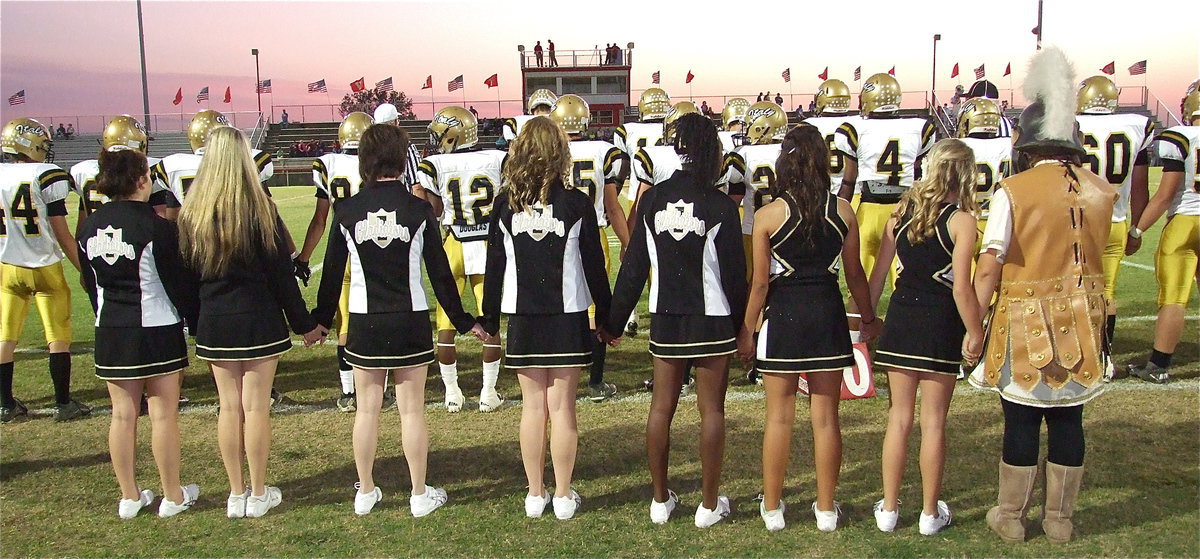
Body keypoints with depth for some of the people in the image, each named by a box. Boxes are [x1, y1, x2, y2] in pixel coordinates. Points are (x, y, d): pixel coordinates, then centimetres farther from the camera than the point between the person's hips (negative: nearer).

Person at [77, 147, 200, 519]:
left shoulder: (90, 227, 3)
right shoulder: (156, 227, -16)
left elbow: (91, 283, 12)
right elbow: (178, 283, -12)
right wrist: (198, 321, -1)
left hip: (110, 332, 6)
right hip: (157, 330, -5)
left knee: (123, 414, 11)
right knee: (164, 414, 4)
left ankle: (129, 497, 21)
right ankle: (173, 496, 14)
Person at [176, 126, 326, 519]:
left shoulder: (191, 213, 0)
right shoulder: (260, 210, -11)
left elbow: (186, 272, 6)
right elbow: (281, 275, -8)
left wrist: (194, 322, 17)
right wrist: (304, 324, 1)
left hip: (213, 324, 4)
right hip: (258, 321, -3)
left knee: (229, 407, 10)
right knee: (256, 407, 3)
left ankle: (236, 495, 19)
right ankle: (258, 495, 12)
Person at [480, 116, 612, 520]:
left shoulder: (505, 204, -2)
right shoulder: (576, 203, -6)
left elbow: (495, 266, 2)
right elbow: (594, 265, -2)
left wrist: (489, 318, 11)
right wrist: (605, 315, 7)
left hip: (522, 319, 2)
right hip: (568, 318, -2)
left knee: (533, 406, 10)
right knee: (562, 407, 4)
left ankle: (535, 495, 17)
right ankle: (563, 496, 12)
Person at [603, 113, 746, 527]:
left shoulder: (652, 200, -1)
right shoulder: (721, 206, -10)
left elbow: (633, 267, 1)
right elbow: (734, 274, -7)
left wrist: (614, 321, 8)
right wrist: (741, 326, 4)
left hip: (665, 321, 3)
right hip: (712, 322, -3)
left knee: (661, 408, 12)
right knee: (711, 410, 6)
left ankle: (660, 500, 21)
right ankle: (710, 504, 14)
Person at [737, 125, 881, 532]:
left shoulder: (768, 215, -8)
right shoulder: (842, 211, -2)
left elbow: (760, 283, -7)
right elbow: (854, 274, 6)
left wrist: (746, 331, 3)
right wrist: (868, 318, 20)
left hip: (783, 315, -1)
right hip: (828, 314, 2)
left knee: (779, 417, 9)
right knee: (826, 417, 10)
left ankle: (772, 508, 18)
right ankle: (826, 509, 19)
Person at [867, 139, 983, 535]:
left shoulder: (901, 212, 3)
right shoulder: (961, 220, -10)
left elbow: (878, 274, 5)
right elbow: (962, 287, -15)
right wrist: (974, 332, -4)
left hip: (900, 318, 4)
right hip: (941, 324, -4)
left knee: (899, 417, 13)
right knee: (933, 422, 7)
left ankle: (888, 509, 20)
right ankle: (930, 513, 19)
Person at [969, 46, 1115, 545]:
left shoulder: (1013, 191, -12)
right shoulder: (1100, 191, 2)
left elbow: (989, 267, -16)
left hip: (1026, 325, -4)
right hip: (1083, 321, 4)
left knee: (1021, 422, 6)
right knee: (1068, 419, 12)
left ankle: (1011, 518, 18)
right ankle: (1060, 521, 23)